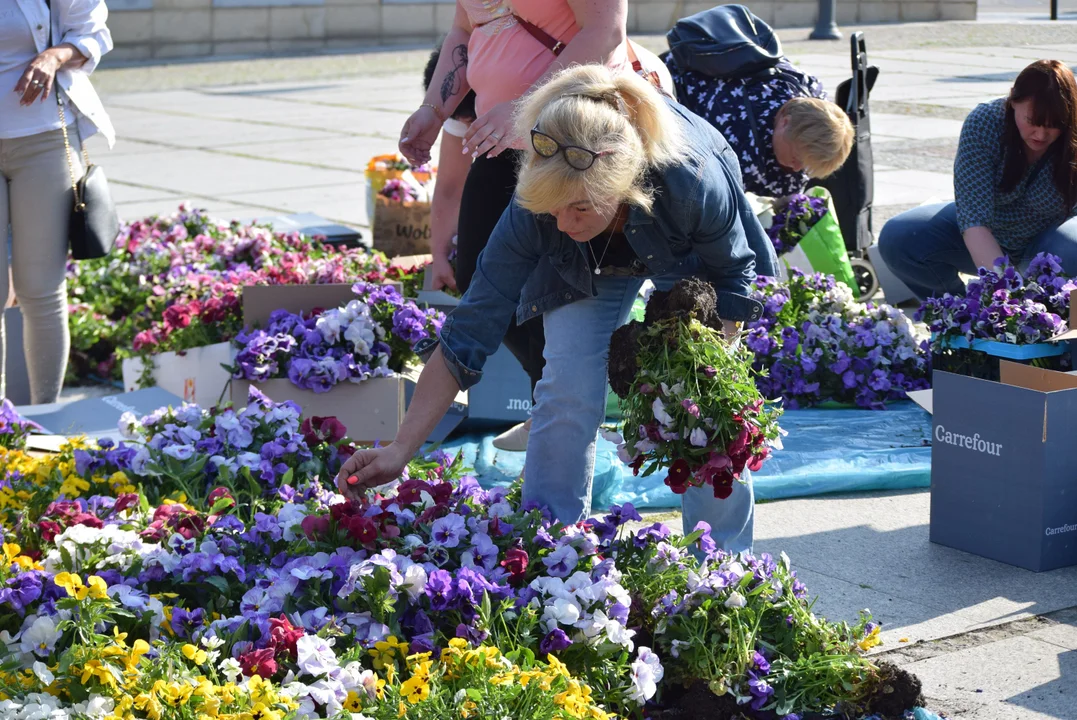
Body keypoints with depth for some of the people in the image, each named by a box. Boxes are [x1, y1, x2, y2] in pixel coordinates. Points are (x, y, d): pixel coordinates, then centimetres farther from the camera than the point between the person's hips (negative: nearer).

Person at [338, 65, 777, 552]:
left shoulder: (693, 182, -44)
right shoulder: (531, 215, -38)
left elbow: (735, 275, -21)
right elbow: (465, 338, -31)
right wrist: (400, 450, -35)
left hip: (693, 259, -1)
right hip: (587, 267, 1)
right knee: (567, 391, -15)